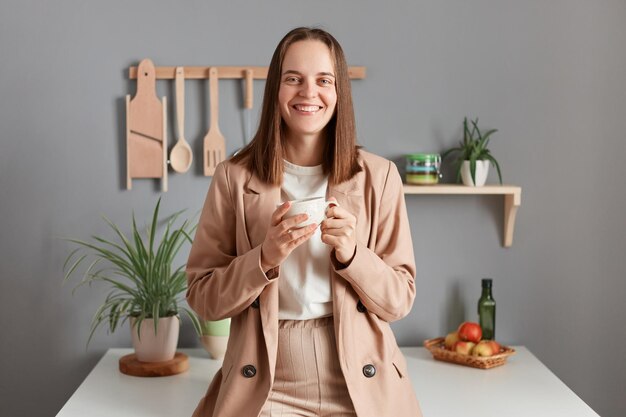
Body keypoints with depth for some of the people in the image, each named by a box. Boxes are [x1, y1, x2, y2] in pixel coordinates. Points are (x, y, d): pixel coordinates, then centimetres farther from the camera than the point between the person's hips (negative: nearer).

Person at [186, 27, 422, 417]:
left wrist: (350, 253, -18)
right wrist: (266, 259, -18)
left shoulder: (378, 175, -2)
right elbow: (203, 298, -2)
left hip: (361, 384, 1)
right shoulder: (234, 178, -3)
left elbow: (400, 299, -1)